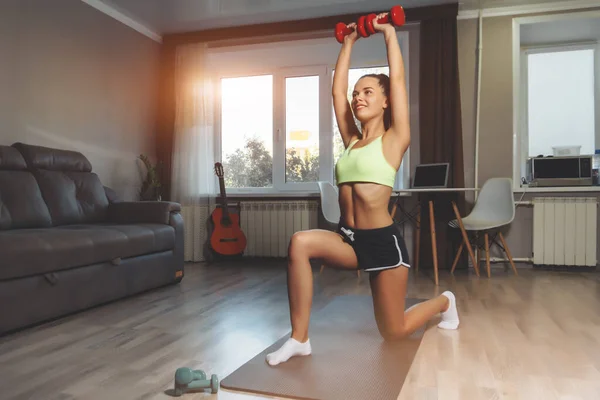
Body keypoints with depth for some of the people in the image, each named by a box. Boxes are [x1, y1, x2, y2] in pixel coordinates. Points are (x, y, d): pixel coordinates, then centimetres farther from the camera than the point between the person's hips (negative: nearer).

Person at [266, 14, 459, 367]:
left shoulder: (394, 139, -4)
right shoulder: (352, 141, 10)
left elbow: (398, 79, -8)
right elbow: (337, 89, 10)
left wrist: (390, 32, 1)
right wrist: (349, 42, 17)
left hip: (383, 241, -5)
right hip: (349, 238, 5)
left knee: (393, 332, 6)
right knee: (300, 243, -26)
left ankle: (444, 302, 38)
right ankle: (300, 339, -15)